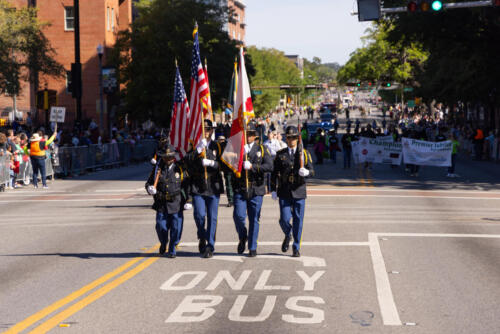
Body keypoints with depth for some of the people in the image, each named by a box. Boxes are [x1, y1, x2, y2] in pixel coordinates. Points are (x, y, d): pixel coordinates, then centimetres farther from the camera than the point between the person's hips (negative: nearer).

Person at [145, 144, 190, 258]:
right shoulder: (157, 169, 9)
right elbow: (149, 183, 14)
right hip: (161, 205, 1)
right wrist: (150, 189, -10)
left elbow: (186, 185, 7)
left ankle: (172, 250, 12)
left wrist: (187, 200, 1)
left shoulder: (180, 169, 5)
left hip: (176, 205, -1)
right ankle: (163, 244, 28)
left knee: (176, 228, -2)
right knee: (161, 227, -2)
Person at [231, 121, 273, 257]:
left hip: (256, 189, 0)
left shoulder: (262, 149, 7)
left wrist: (252, 167, -16)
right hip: (240, 188, 0)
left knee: (254, 219, 3)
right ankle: (242, 238, 18)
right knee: (238, 216, -11)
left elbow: (269, 166, -6)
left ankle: (252, 248, 13)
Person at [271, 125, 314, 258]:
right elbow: (275, 173, 8)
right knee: (284, 219, -8)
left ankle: (296, 248, 13)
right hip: (284, 192, 0)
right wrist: (273, 190, 1)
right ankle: (287, 236, 25)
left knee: (298, 221, 2)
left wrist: (306, 172, -23)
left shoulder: (304, 153, 4)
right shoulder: (280, 154, 6)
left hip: (299, 192, 0)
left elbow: (312, 171, 0)